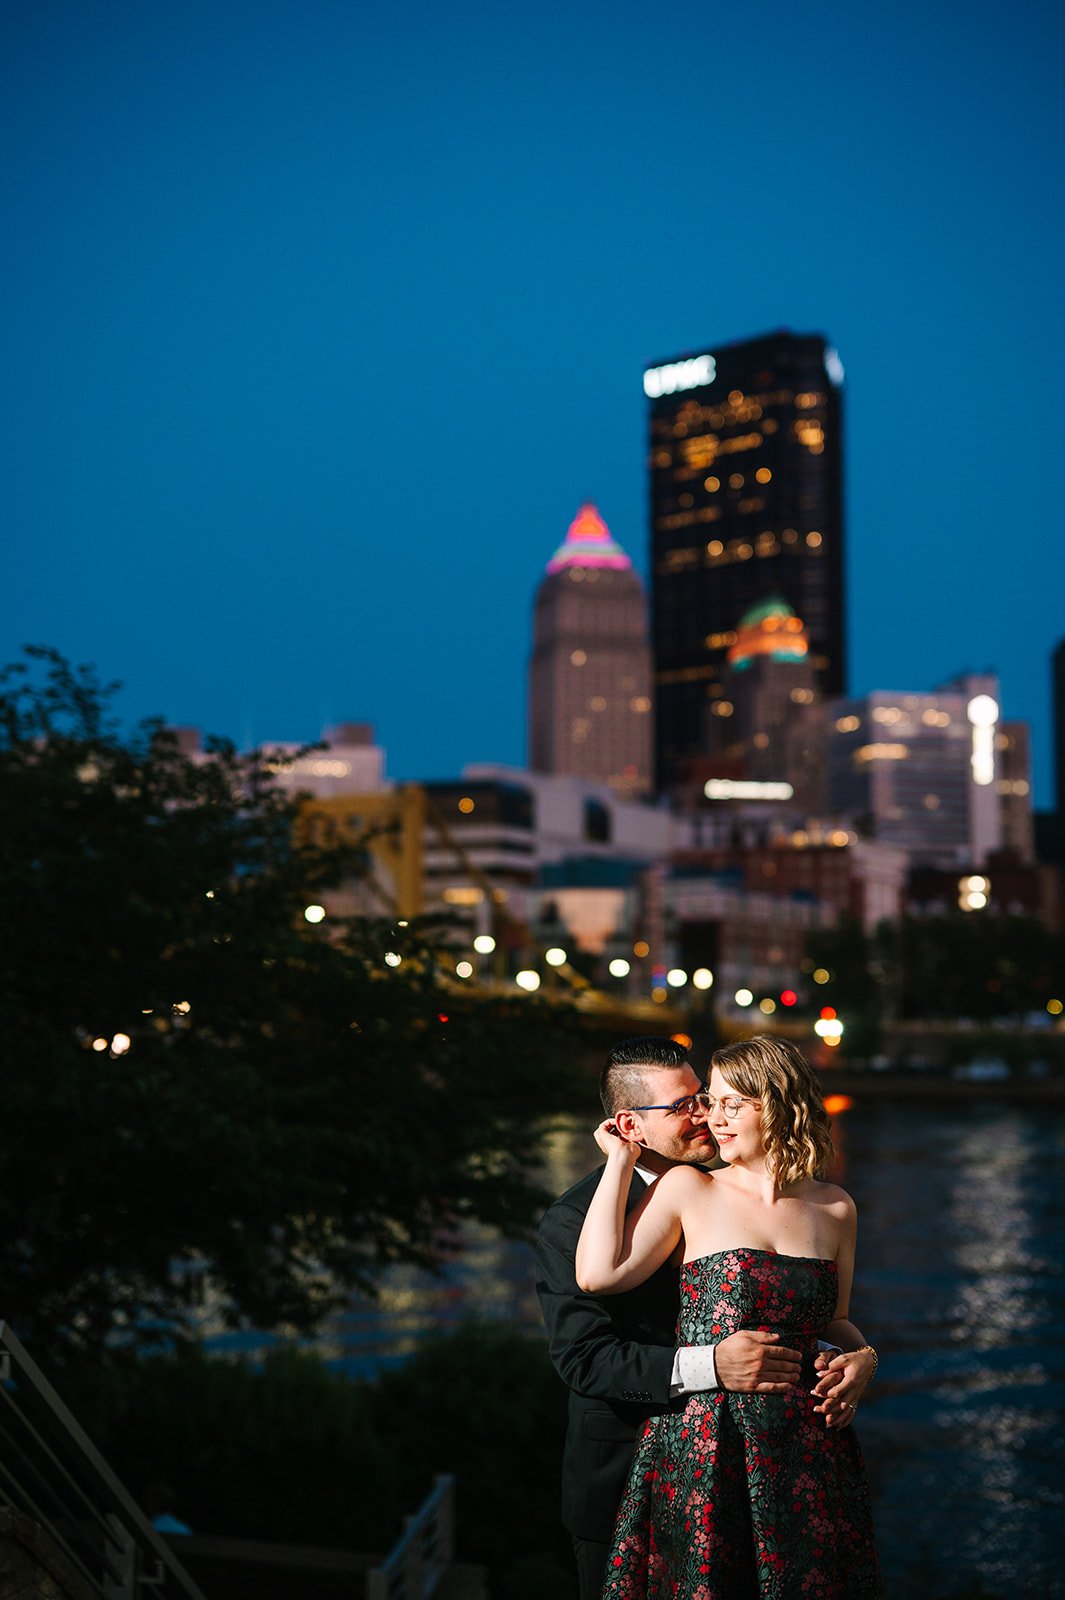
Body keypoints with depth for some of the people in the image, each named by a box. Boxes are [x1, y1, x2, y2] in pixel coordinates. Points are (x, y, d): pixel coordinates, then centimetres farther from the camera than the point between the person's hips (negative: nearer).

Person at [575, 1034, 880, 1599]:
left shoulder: (834, 1208, 7)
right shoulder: (688, 1189, -1)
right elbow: (597, 1273, -13)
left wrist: (863, 1356, -2)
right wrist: (621, 1160, -6)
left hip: (805, 1448, 3)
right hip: (701, 1449, -3)